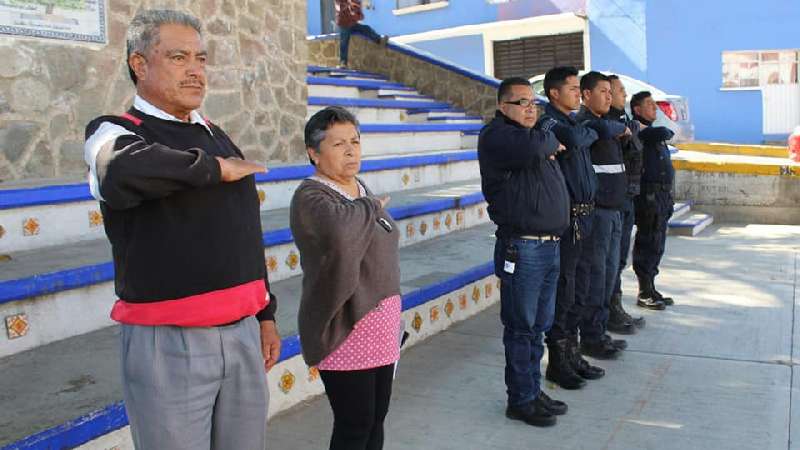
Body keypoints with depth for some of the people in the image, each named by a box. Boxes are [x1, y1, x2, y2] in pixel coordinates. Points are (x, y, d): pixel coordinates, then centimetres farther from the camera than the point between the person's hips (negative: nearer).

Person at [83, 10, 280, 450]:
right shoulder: (113, 132, -6)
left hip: (242, 333, 6)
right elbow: (123, 171, -32)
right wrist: (213, 168, -17)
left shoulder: (217, 137, 14)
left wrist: (265, 314, 19)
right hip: (167, 343, -6)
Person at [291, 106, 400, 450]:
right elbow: (339, 229, -38)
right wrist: (372, 207, -17)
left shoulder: (361, 190, 11)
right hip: (346, 332, -8)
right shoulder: (310, 197, -14)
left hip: (380, 329, 8)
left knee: (376, 418, 15)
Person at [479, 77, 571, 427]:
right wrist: (552, 142, -8)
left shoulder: (536, 135, 20)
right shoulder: (496, 135, -8)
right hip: (522, 249, -9)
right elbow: (531, 148, -27)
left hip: (550, 245, 9)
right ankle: (520, 400, 13)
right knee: (521, 328, 1)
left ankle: (534, 390, 28)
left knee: (539, 326, 16)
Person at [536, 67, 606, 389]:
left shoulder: (573, 122, 16)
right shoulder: (548, 123, -12)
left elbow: (609, 127, 31)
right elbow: (574, 139, -29)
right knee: (562, 289, -1)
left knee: (578, 289, 15)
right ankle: (557, 362, 11)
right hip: (566, 217, -9)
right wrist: (591, 132, -9)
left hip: (584, 215, 9)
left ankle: (572, 353, 28)